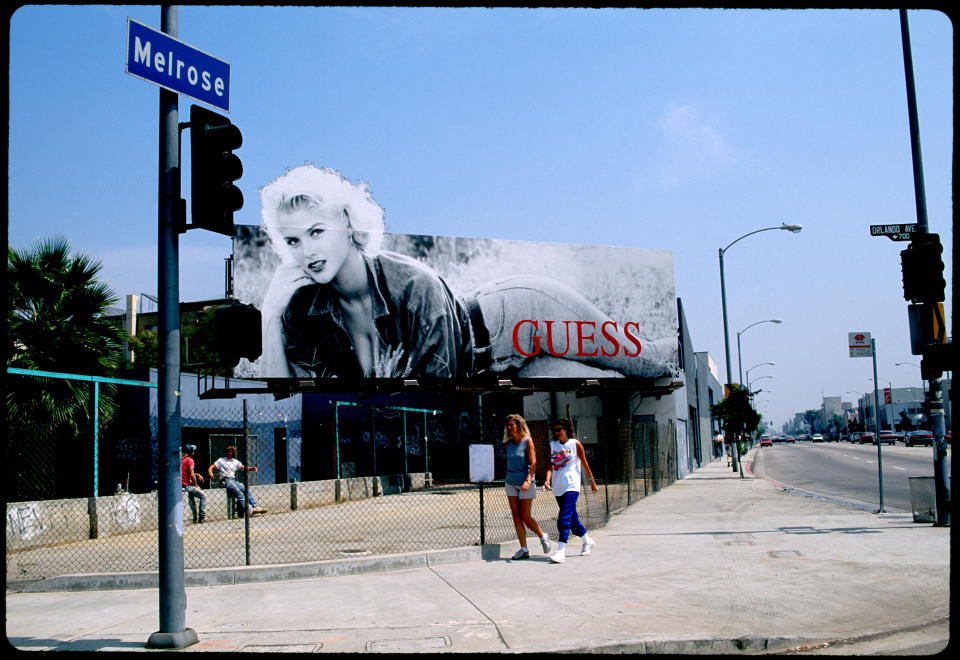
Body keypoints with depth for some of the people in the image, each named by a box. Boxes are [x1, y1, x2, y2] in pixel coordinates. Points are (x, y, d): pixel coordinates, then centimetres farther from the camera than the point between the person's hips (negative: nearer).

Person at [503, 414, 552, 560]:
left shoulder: (528, 441, -8)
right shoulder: (509, 444, 8)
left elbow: (533, 463, -14)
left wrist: (528, 480, -25)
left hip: (525, 483, -5)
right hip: (510, 482, 5)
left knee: (525, 517, -3)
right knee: (516, 516, 0)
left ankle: (543, 537, 23)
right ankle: (524, 549, 4)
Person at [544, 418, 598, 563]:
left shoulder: (575, 444, -1)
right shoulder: (552, 445, 8)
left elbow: (584, 463, 7)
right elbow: (550, 465, 4)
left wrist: (592, 481, 13)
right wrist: (548, 479, -13)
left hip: (571, 486, -5)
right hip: (558, 486, 5)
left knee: (564, 518, -16)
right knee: (572, 518, 14)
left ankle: (561, 551, -20)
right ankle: (588, 541, 34)